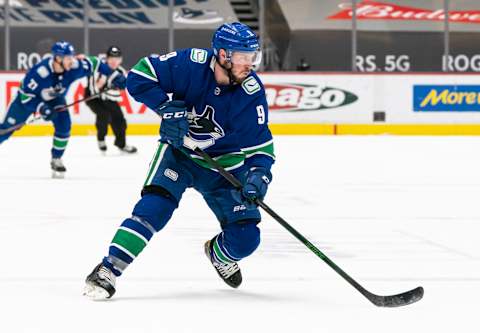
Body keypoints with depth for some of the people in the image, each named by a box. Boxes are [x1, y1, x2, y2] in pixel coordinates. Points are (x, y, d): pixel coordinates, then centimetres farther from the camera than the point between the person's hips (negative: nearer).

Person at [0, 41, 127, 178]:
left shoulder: (75, 67, -29)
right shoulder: (39, 72, -40)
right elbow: (26, 96, -30)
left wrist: (114, 76, -17)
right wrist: (41, 108, -42)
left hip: (55, 98, 3)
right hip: (29, 96, -3)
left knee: (64, 125, -16)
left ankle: (56, 160, 3)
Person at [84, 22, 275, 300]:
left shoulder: (252, 92, -19)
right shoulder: (191, 64, -25)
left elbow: (261, 143, -15)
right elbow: (139, 76, -19)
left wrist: (258, 173, -34)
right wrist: (168, 107, -30)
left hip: (224, 164, 2)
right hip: (178, 151, -2)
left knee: (245, 239, -5)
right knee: (155, 206, -27)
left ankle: (219, 254, 32)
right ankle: (107, 272, -24)